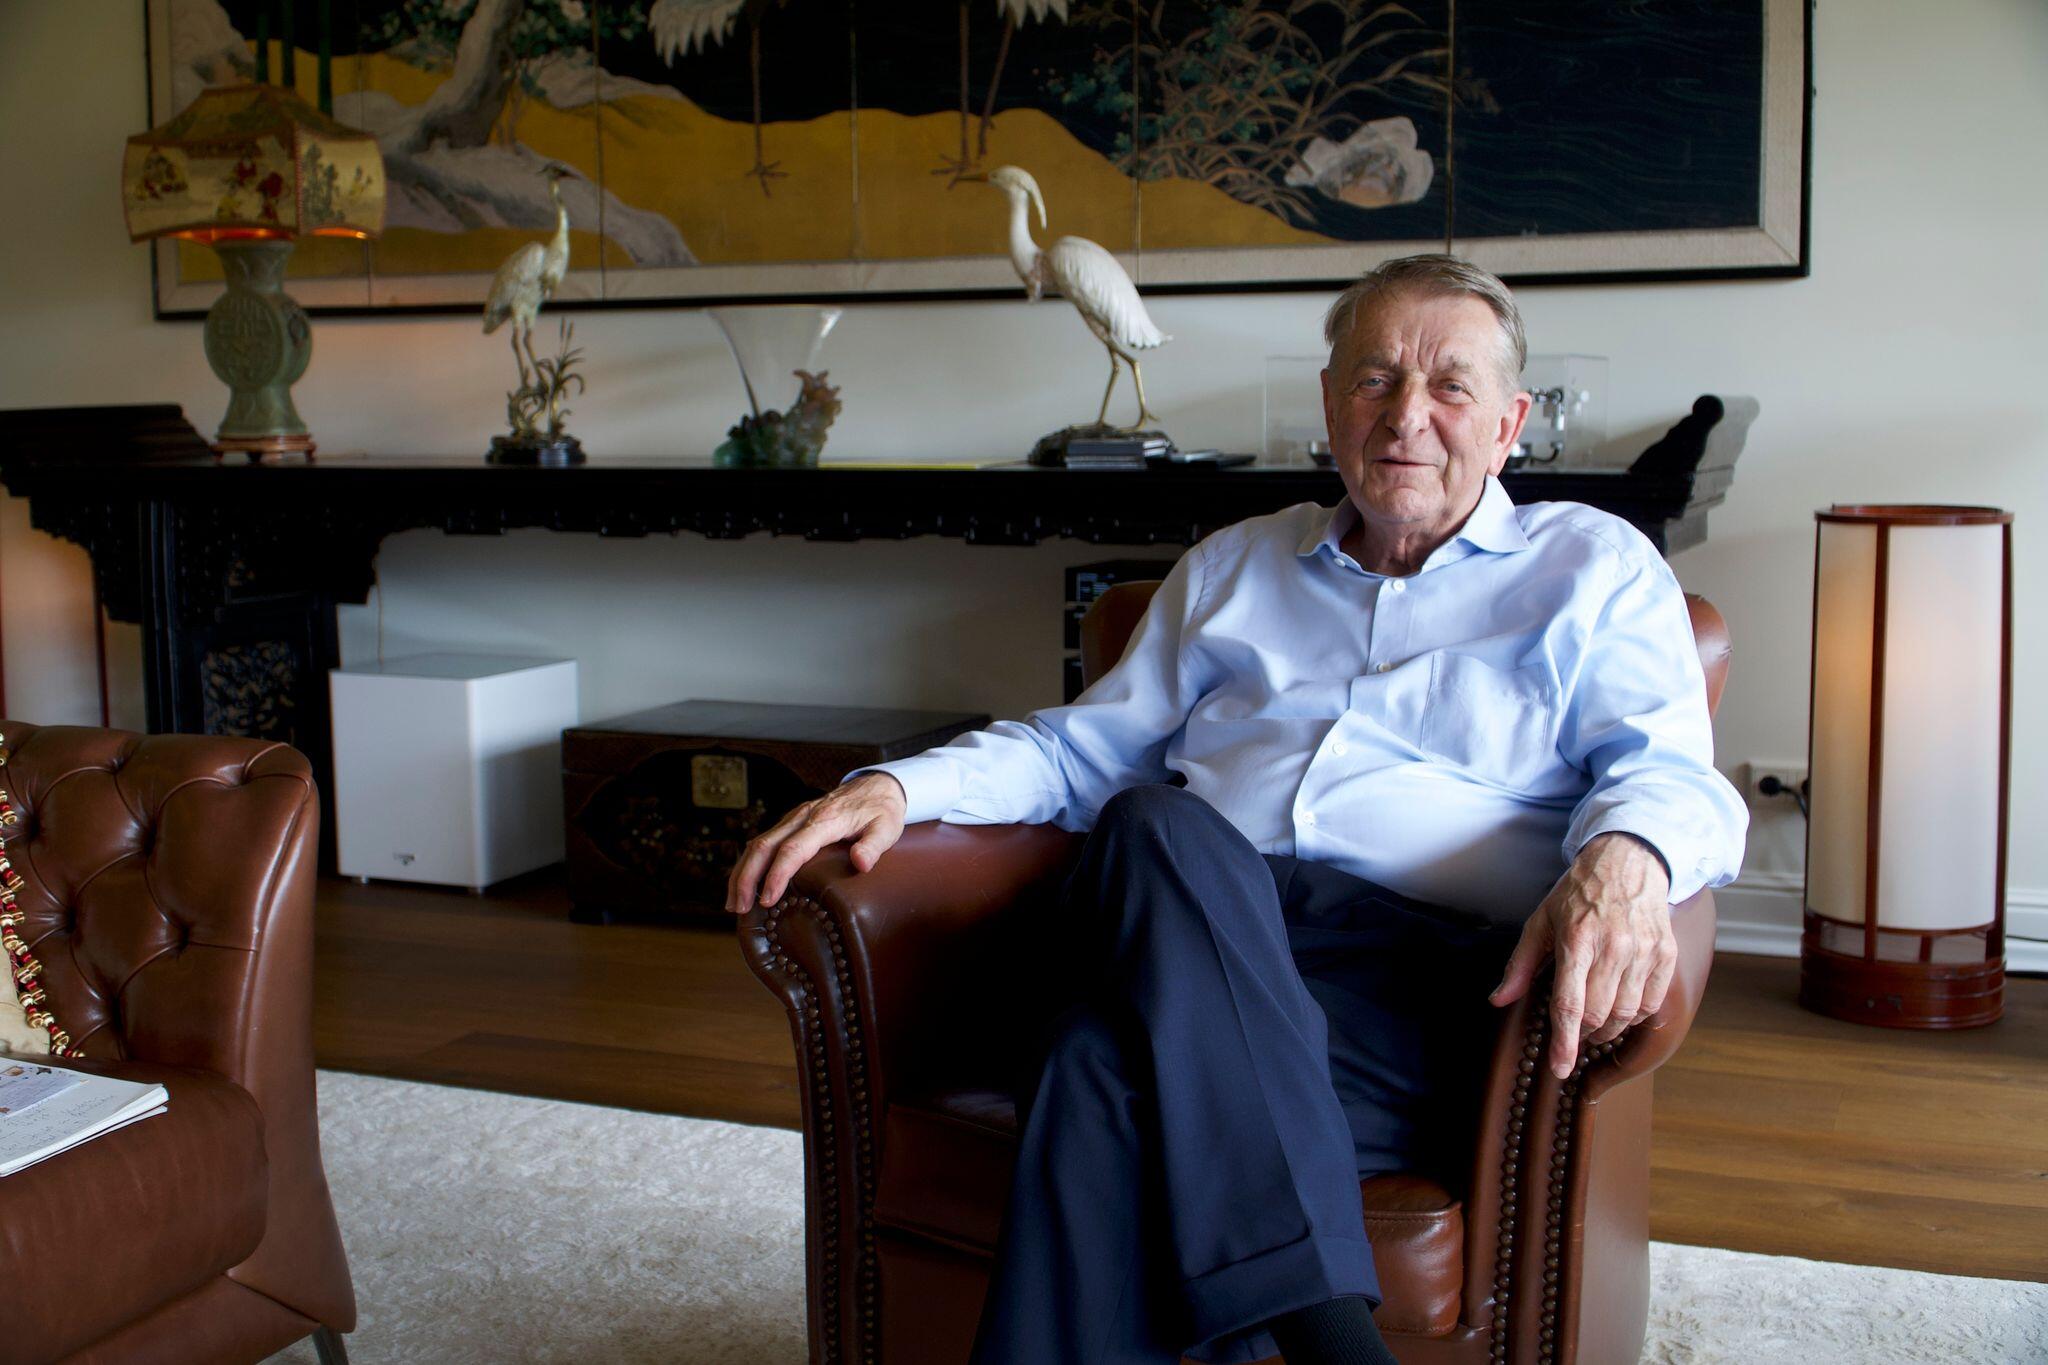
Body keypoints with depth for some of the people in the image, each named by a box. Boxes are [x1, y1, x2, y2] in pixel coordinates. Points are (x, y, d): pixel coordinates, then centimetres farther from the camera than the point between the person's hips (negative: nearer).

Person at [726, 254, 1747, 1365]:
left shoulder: (1597, 567, 20)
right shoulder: (1232, 566, 30)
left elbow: (1670, 771, 5)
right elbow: (1084, 746, 29)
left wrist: (1627, 858, -22)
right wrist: (897, 786, 9)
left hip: (1422, 963, -3)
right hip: (1176, 931, 3)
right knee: (1153, 828, -36)